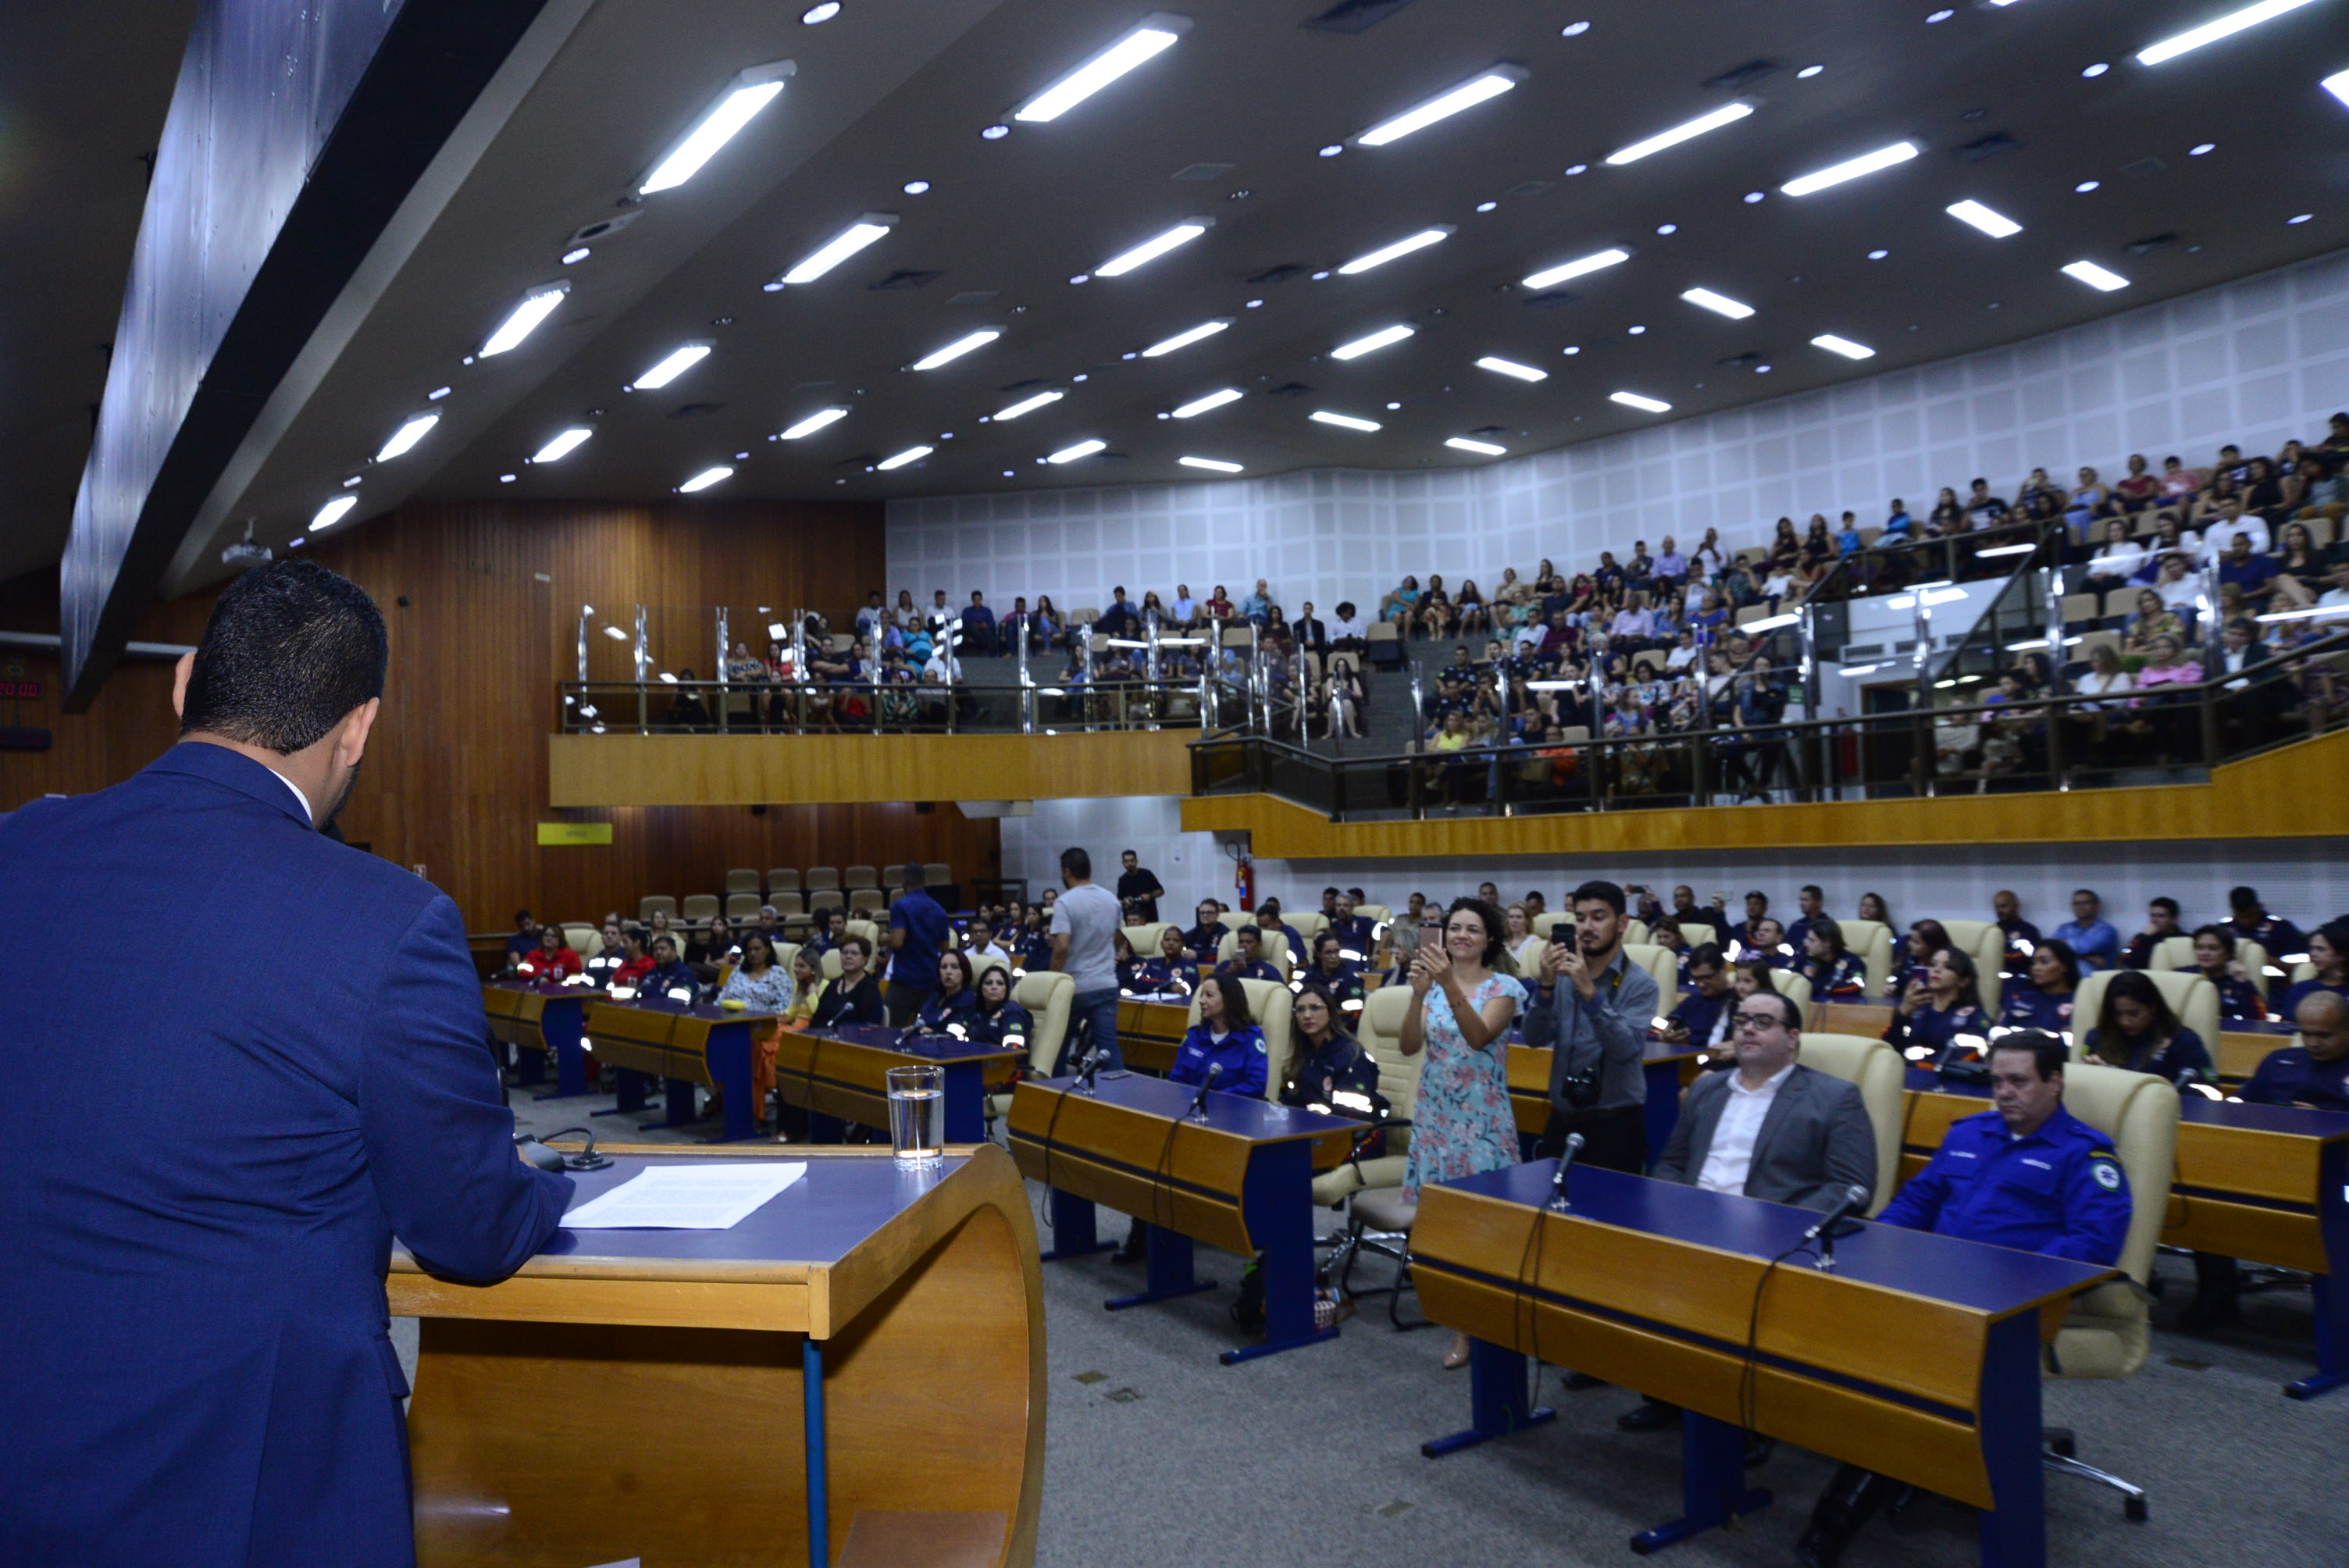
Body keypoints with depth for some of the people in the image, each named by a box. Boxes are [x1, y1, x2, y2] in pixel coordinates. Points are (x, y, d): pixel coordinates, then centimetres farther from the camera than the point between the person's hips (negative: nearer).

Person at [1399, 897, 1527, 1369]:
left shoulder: (1503, 988, -6)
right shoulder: (1432, 983, 5)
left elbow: (1480, 1036, -24)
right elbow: (1410, 1046, -7)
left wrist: (1451, 985, -36)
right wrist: (1419, 992, -22)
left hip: (1482, 1116, -4)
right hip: (1435, 1112, 4)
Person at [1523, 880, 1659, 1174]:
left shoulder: (1639, 984, -6)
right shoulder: (1564, 975, 6)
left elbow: (1627, 1049, -20)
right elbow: (1534, 1037, -5)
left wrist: (1589, 991, -28)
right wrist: (1546, 984, -19)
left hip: (1615, 1126, -4)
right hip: (1561, 1121, 4)